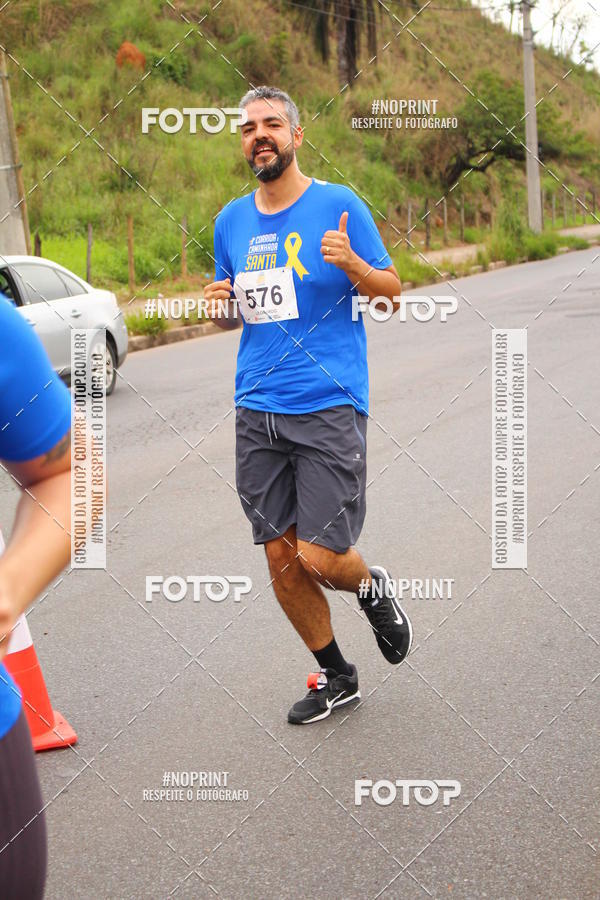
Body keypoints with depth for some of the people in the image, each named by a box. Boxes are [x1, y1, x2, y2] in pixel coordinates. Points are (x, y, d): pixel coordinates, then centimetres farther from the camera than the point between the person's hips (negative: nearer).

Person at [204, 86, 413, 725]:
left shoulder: (339, 205, -1)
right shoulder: (230, 221, 12)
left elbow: (392, 289, 2)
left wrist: (352, 265, -18)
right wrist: (219, 303, -1)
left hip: (329, 406, -5)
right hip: (256, 410, 5)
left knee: (321, 557, -11)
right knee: (281, 562, 7)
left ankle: (373, 588, 25)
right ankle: (333, 676, 27)